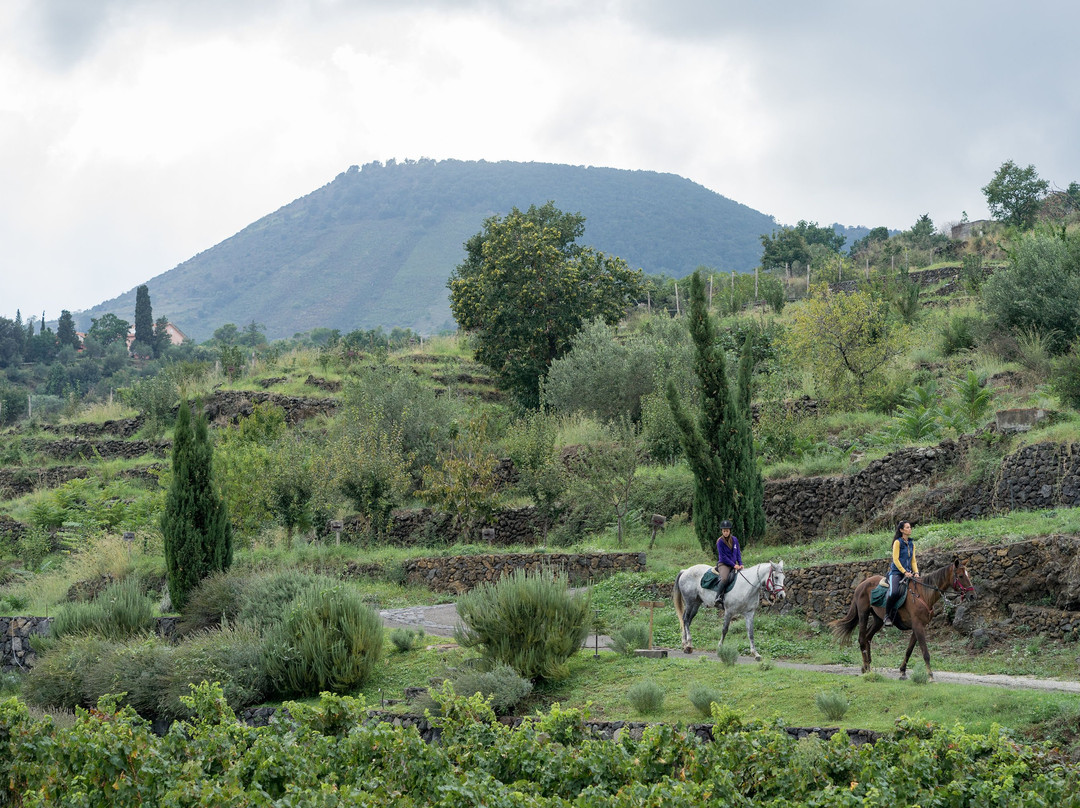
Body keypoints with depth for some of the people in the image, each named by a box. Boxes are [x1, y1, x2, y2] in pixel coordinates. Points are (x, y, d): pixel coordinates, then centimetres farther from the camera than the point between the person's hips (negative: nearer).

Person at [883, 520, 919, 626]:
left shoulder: (911, 543, 16)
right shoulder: (898, 542, -4)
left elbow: (913, 560, 16)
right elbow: (895, 559, -10)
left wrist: (916, 572, 0)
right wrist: (905, 572, -16)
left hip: (908, 572, 7)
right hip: (896, 572, -7)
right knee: (894, 592, -30)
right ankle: (887, 615, -13)